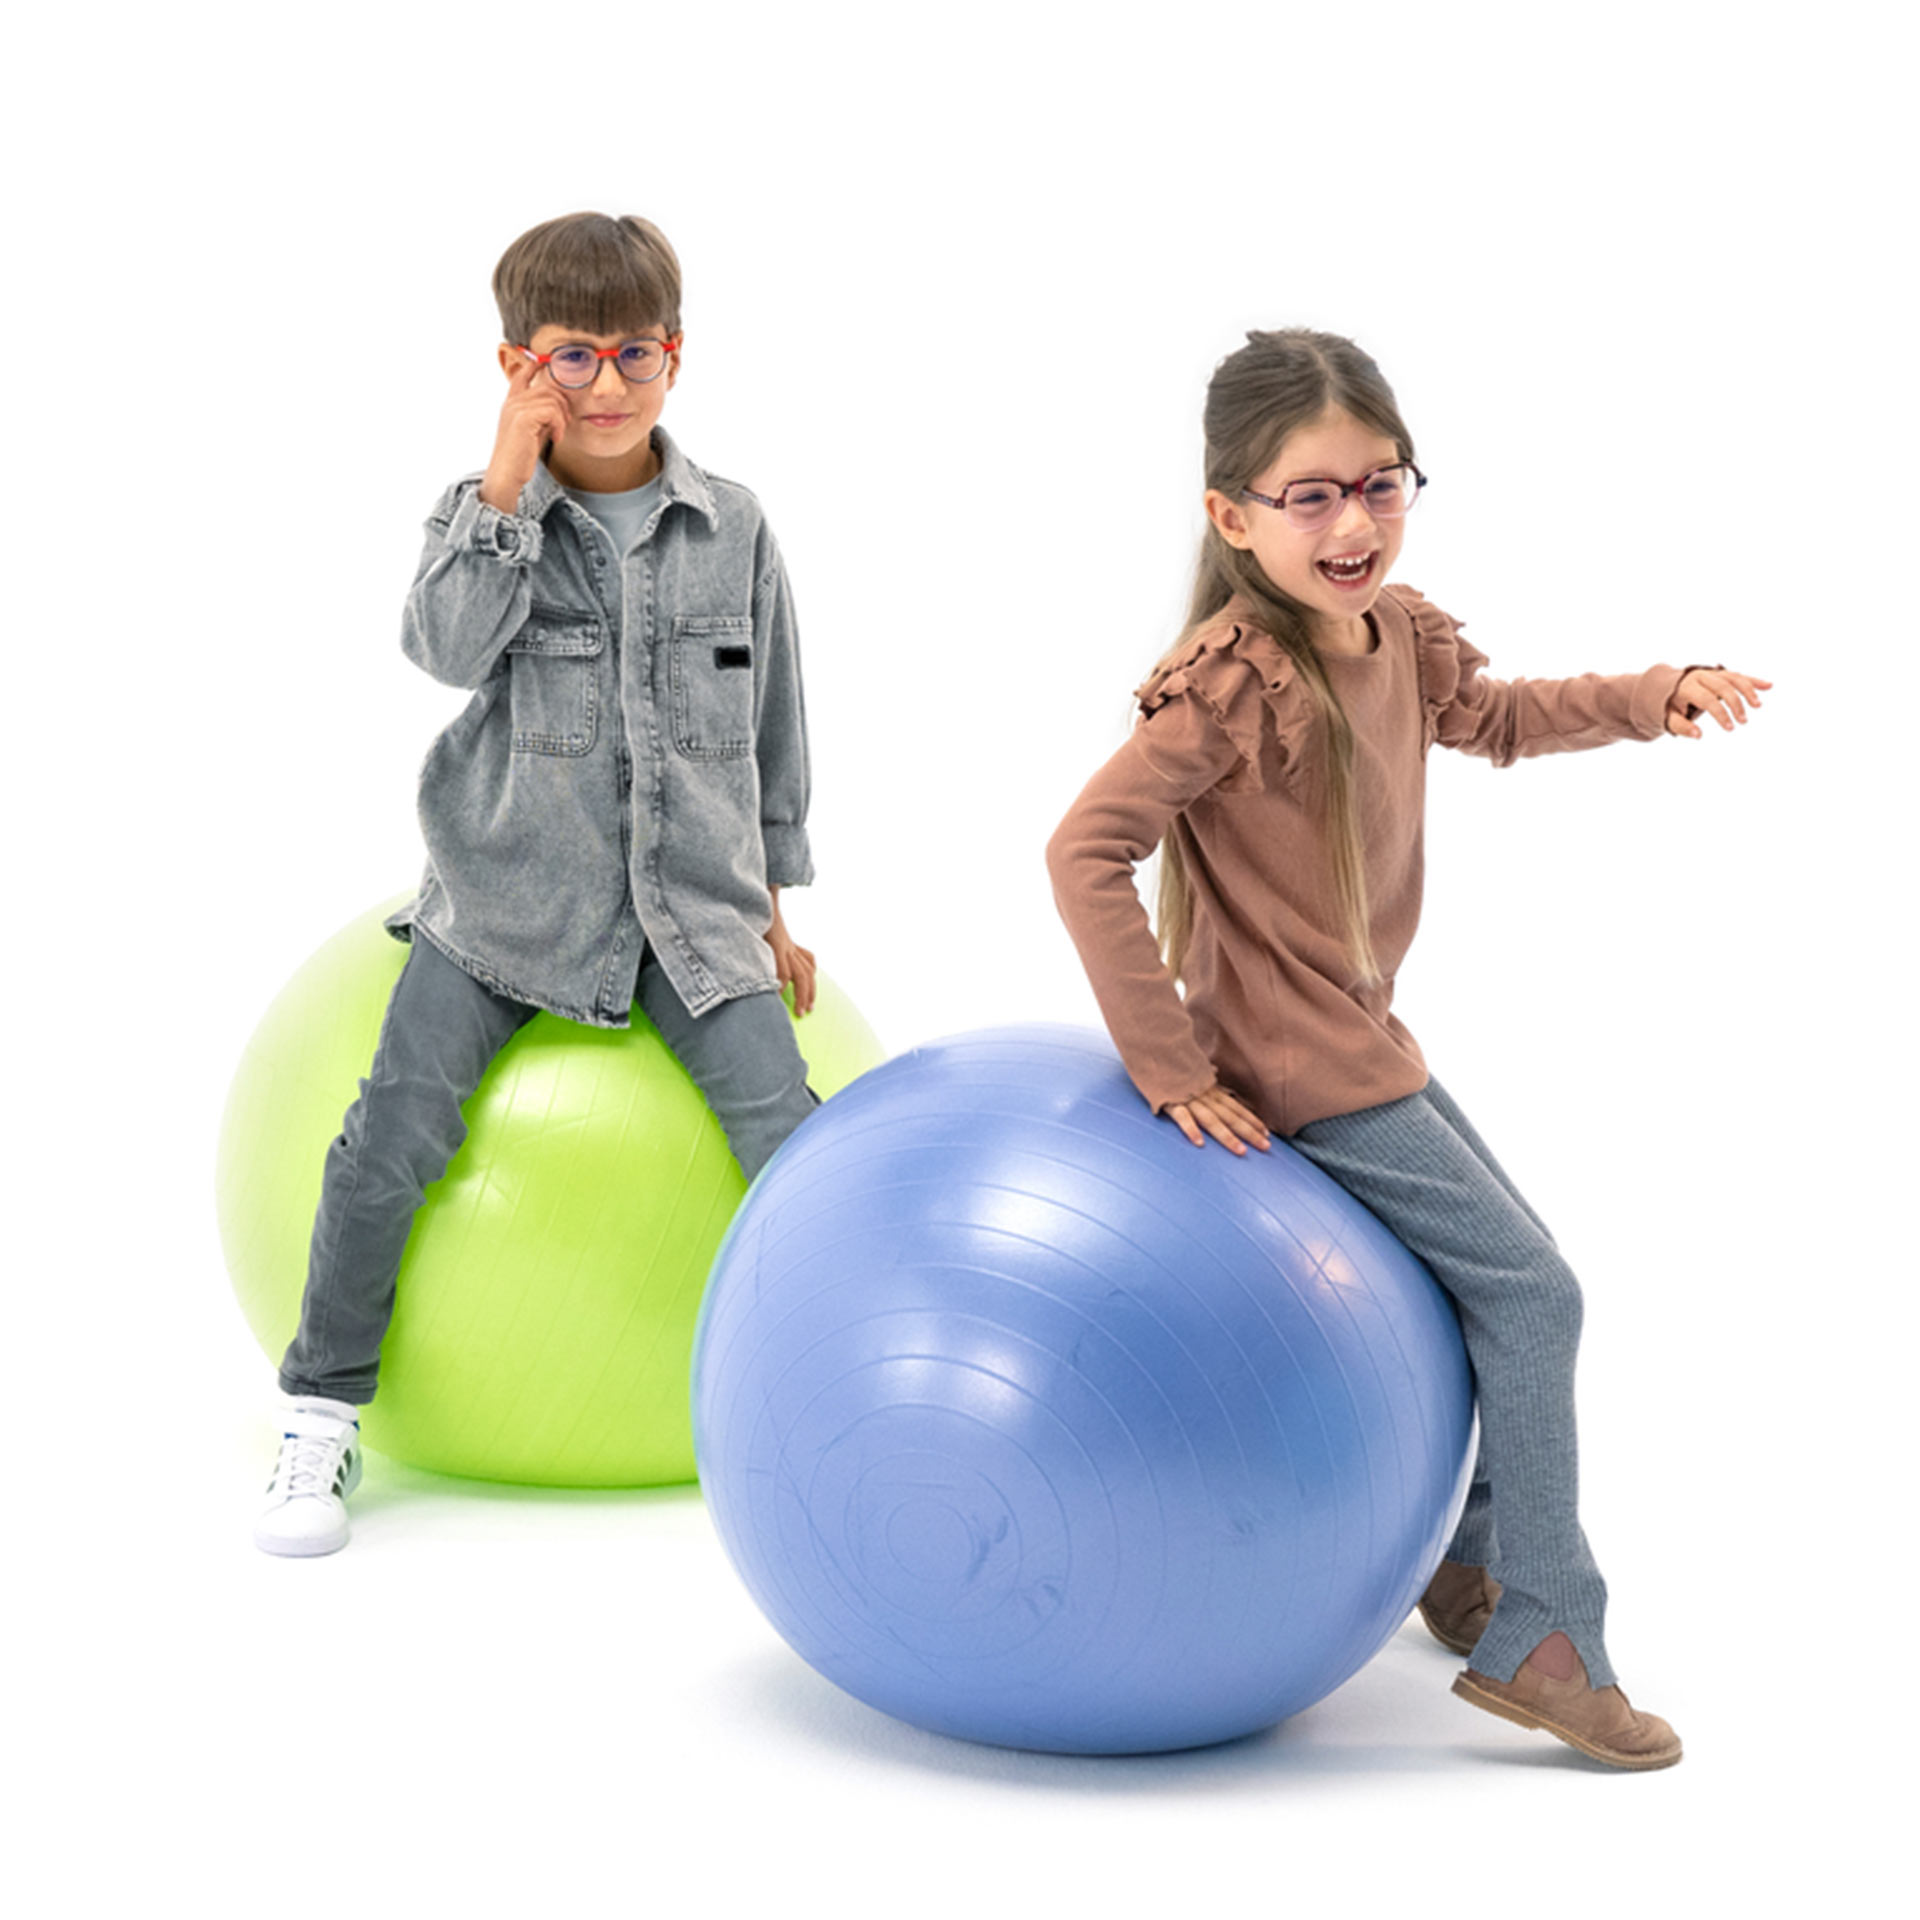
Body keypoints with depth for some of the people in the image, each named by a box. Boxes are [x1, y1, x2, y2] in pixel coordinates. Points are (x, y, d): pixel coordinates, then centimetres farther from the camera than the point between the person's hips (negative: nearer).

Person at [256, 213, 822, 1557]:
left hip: (690, 904, 1)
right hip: (507, 897, -1)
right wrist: (511, 477, -22)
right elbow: (449, 648, -20)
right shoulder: (485, 516, 1)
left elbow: (772, 725, 12)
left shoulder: (733, 530, 5)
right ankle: (325, 1412, 6)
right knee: (395, 1135, -11)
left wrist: (772, 901, 13)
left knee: (787, 1133, -11)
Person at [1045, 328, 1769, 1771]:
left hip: (1361, 1040, 9)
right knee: (1530, 1290, -6)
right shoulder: (1235, 681, -25)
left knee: (1497, 1270, 20)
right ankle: (1540, 1641, 2)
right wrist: (1170, 1066, -26)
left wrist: (1656, 700, 10)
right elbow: (1086, 852, -29)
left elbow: (1494, 716, 23)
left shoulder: (1398, 632, 1)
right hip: (1297, 1067, -9)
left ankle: (1468, 1565, 36)